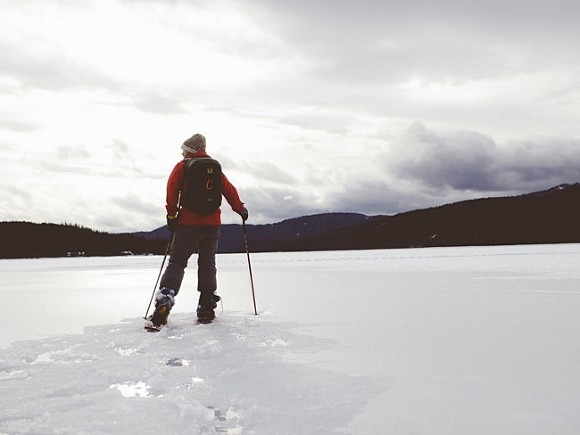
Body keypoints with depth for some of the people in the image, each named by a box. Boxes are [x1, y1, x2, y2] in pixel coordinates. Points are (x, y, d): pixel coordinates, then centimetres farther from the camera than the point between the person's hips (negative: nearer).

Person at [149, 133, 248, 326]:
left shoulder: (182, 166, 3)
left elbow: (172, 190, -7)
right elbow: (229, 190, 11)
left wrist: (171, 215, -3)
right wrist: (241, 209, 21)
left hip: (188, 223, -3)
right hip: (212, 223, 3)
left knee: (176, 262, 0)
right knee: (207, 263, 10)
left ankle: (163, 302, -18)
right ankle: (206, 309, 6)